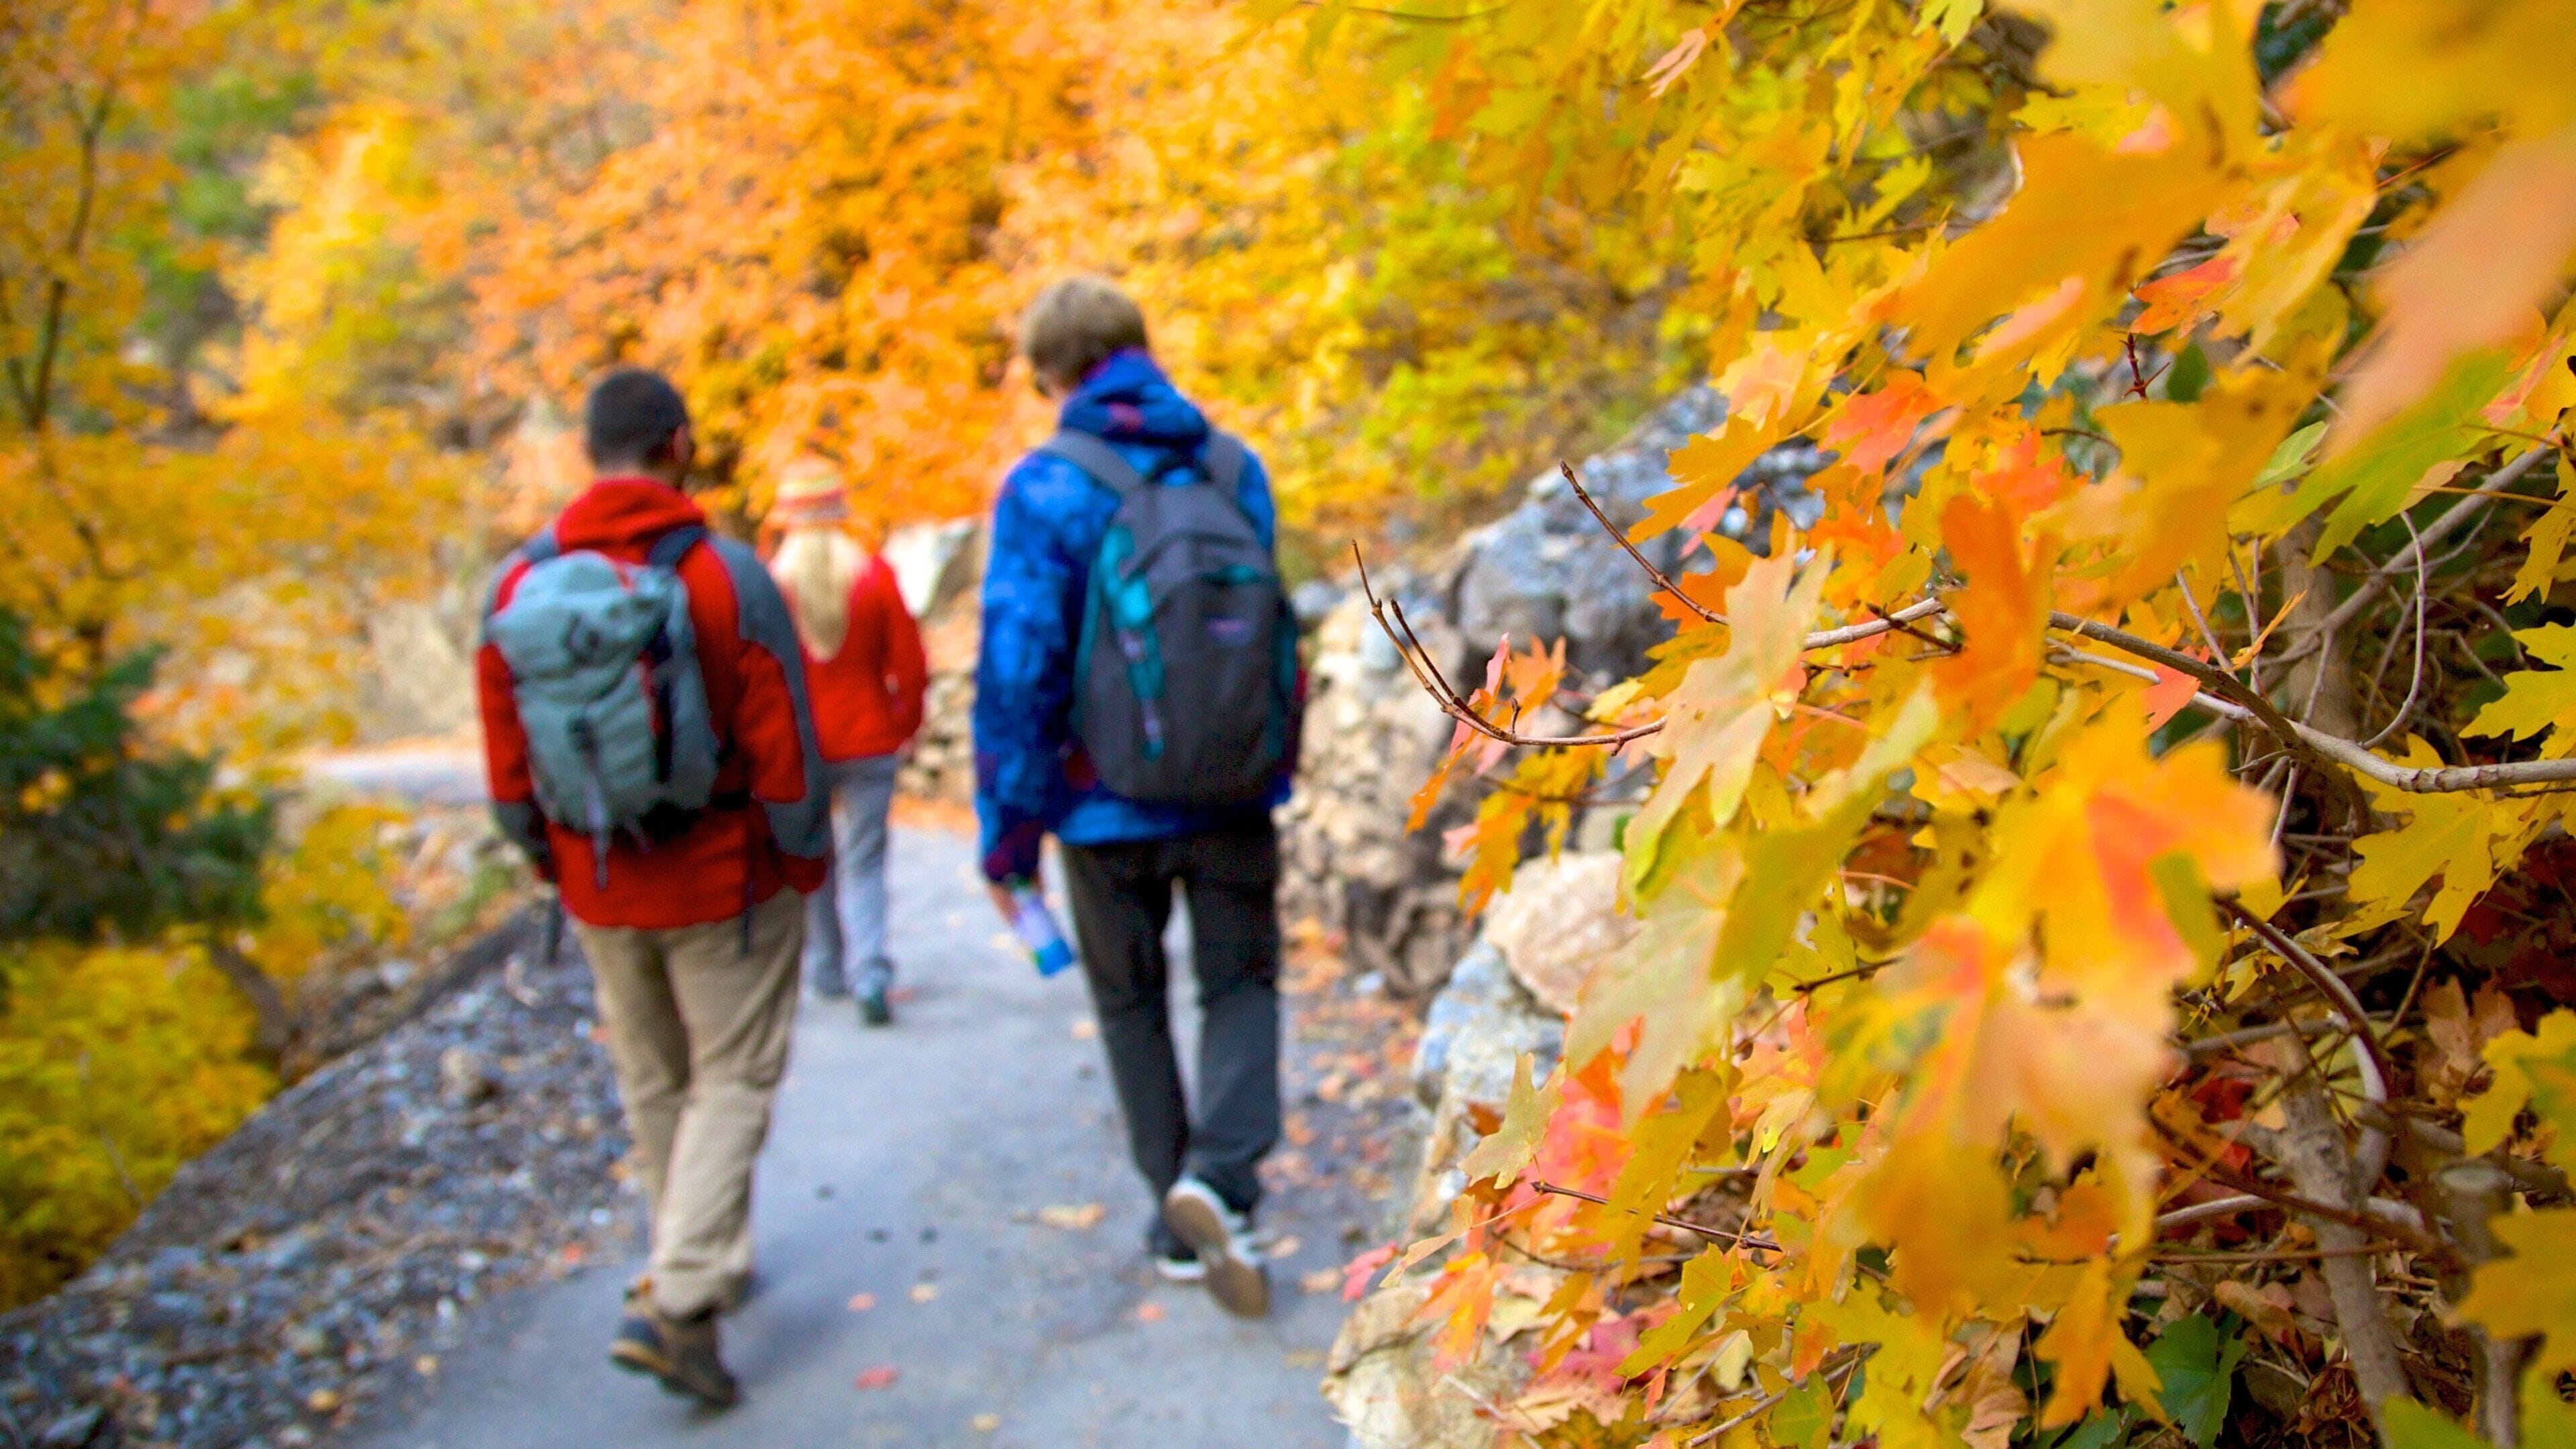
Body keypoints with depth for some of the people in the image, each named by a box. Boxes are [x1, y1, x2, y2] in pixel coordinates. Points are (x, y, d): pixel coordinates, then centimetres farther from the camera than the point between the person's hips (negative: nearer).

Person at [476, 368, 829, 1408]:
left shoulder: (520, 584, -4)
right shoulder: (724, 577, -16)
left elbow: (508, 763, 1)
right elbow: (782, 746, -14)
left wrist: (553, 862, 15)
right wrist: (803, 864, -1)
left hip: (599, 889, 4)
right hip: (724, 883, -4)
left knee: (651, 1081, 19)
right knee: (732, 1080, 7)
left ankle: (703, 1267, 35)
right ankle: (678, 1302, -2)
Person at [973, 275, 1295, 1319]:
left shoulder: (1045, 489, -11)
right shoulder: (1234, 469, 2)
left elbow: (1017, 670, -14)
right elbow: (1272, 637, 9)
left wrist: (1008, 835, -6)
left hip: (1107, 804, -2)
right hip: (1233, 793, 2)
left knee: (1130, 1002, 15)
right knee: (1241, 979, 13)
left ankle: (1179, 1224, 21)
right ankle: (1219, 1172, -10)